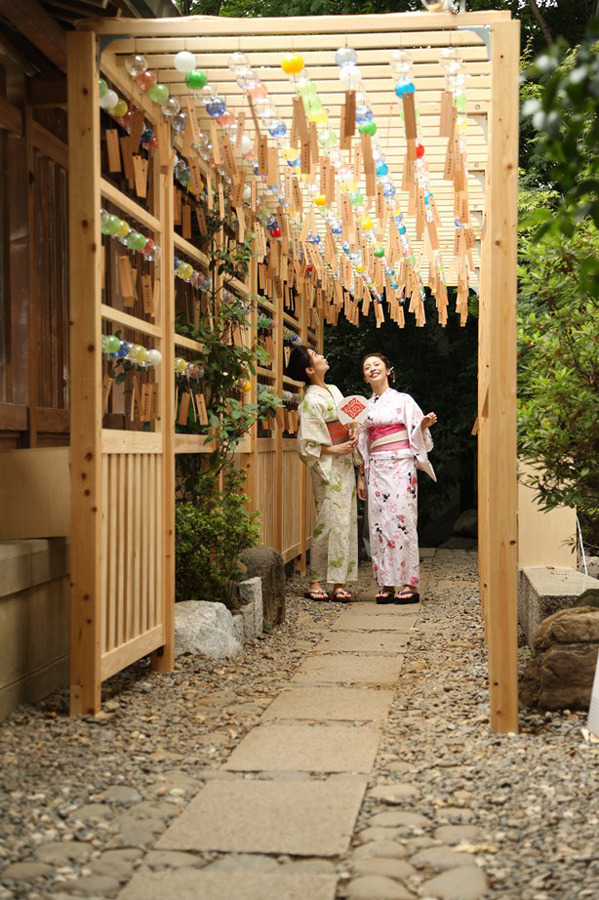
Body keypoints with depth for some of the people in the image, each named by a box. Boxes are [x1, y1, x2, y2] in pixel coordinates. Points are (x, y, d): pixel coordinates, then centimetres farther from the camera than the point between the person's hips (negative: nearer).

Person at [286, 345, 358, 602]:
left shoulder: (334, 390, 13)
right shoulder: (311, 401, -13)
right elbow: (306, 442, -14)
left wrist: (353, 437, 4)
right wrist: (335, 450, -14)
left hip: (345, 465, 8)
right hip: (328, 468, -8)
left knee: (346, 521, 6)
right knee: (330, 522, -8)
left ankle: (339, 583, 9)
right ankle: (315, 583, 1)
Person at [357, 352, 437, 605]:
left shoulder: (403, 400, 4)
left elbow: (417, 436, 2)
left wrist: (424, 425, -20)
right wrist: (361, 478, 13)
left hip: (401, 467, -4)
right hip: (376, 468, 4)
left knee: (402, 520, -9)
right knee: (379, 523, -1)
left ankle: (409, 584, -7)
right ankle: (386, 584, 3)